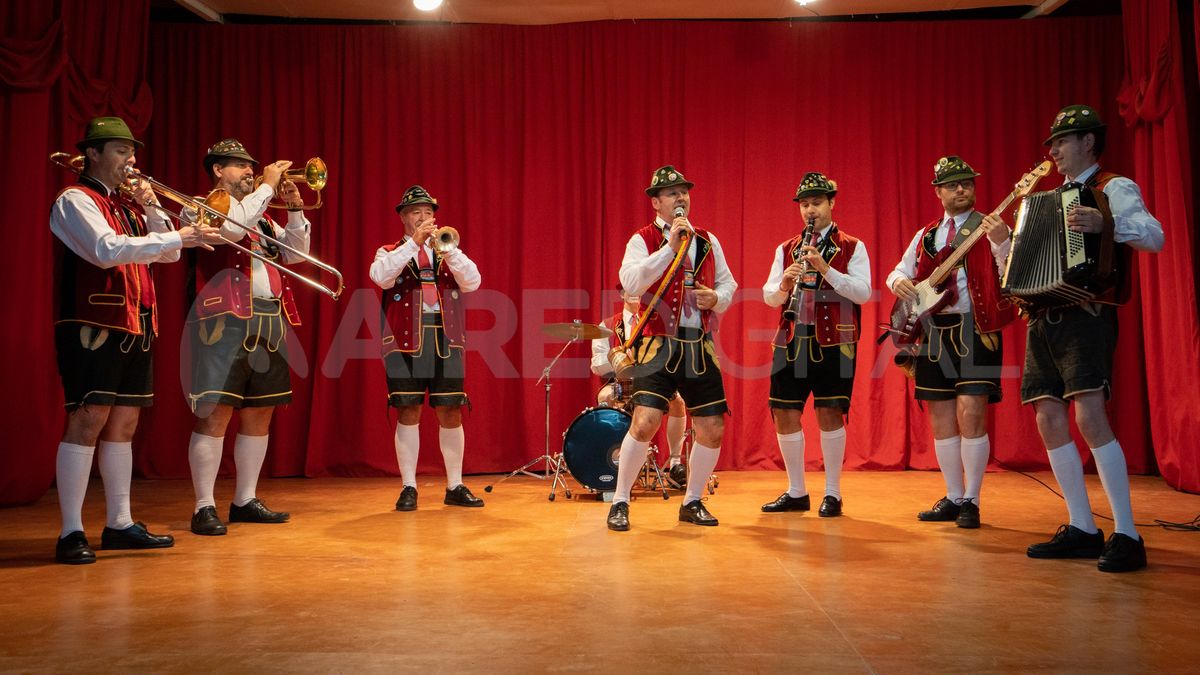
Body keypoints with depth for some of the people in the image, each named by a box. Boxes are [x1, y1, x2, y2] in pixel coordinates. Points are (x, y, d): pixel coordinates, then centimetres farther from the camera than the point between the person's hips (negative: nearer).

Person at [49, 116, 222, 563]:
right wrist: (179, 237, -24)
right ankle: (71, 534, -4)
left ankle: (119, 524, 17)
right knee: (87, 421, -9)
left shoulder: (129, 204, 18)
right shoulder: (75, 200, -5)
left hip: (135, 326, 8)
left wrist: (151, 207, 1)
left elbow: (167, 255, 14)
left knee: (124, 423, 9)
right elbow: (107, 250, -22)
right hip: (93, 325, -8)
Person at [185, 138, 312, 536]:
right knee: (215, 414, -9)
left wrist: (295, 209, 7)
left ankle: (245, 501, 18)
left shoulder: (260, 216, 25)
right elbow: (230, 227, -17)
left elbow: (296, 252, 20)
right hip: (224, 322, -7)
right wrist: (268, 187, -7)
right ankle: (204, 508, -3)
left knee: (259, 415, 9)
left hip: (269, 323, 7)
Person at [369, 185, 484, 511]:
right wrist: (413, 242, -14)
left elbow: (472, 282, 1)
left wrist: (447, 249, -12)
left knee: (451, 412, 1)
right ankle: (409, 487, 6)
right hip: (406, 342, -2)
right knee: (409, 413, -3)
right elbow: (380, 277, -11)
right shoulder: (389, 252, 12)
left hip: (447, 341, 2)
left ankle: (455, 487, 9)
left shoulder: (449, 252, 18)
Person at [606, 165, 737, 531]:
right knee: (644, 422, -17)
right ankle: (620, 502, 2)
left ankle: (692, 502, 24)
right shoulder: (642, 240, 0)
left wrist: (717, 298, -3)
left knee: (713, 430, 4)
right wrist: (670, 246, -19)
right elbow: (631, 283, -17)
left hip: (701, 348, 5)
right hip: (659, 346, -5)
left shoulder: (708, 241, 15)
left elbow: (728, 283, 20)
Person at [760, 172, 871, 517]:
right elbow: (769, 296, 8)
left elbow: (863, 293, -8)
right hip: (791, 341, 4)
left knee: (830, 414, -4)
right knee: (785, 414, 3)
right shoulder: (786, 249, 15)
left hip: (834, 342, -3)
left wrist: (826, 269, -18)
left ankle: (832, 494, 9)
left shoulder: (853, 247, 5)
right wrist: (784, 286, -15)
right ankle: (796, 492, 17)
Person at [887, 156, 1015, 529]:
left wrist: (1001, 243, -30)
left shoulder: (991, 228, 1)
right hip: (933, 332, 5)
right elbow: (898, 272, 21)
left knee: (970, 415, -11)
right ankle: (953, 498, 19)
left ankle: (971, 501, 0)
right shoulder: (926, 235, 16)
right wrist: (899, 281, -2)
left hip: (974, 330, -5)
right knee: (941, 421, 8)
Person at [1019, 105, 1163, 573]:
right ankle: (1081, 529, 11)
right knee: (1050, 420, 3)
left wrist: (1105, 223, -31)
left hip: (1086, 315, -8)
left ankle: (1127, 535, -10)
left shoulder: (1113, 188, 2)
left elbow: (1154, 236, -15)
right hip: (1043, 319, 8)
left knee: (1090, 418, -17)